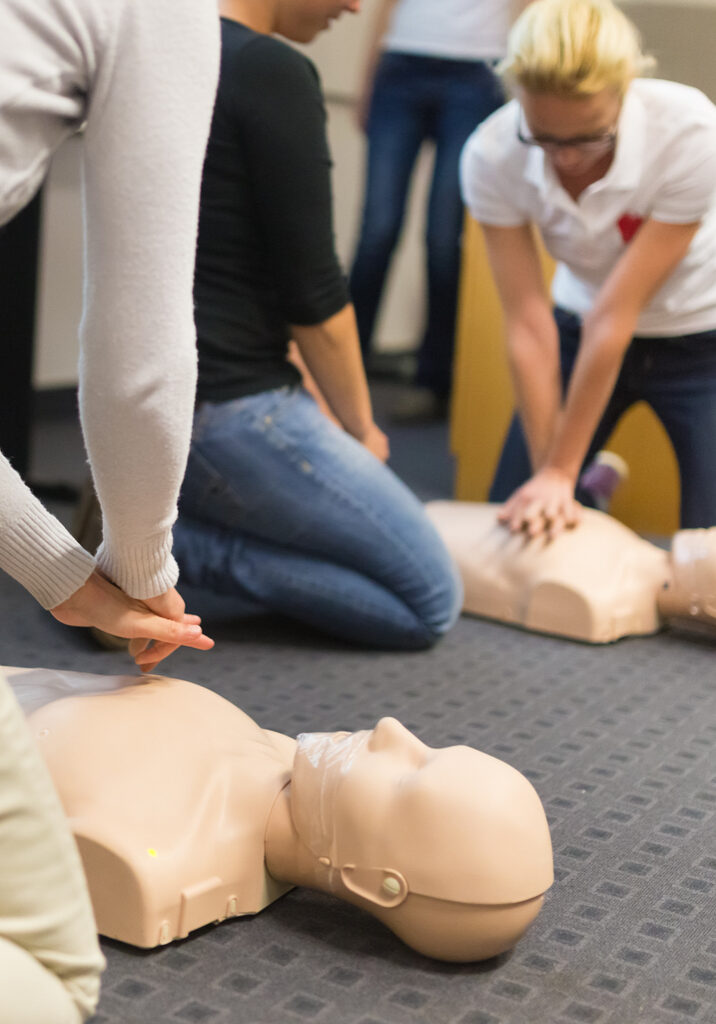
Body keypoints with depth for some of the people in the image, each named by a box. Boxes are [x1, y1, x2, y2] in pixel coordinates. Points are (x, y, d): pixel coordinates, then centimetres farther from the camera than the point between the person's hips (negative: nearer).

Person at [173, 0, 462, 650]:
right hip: (227, 405, -9)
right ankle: (172, 545, -7)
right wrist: (360, 427, 3)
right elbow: (310, 290, -15)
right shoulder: (272, 73, -17)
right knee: (430, 602, 2)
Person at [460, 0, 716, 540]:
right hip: (585, 328, 3)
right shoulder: (492, 156, -23)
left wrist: (561, 473, -24)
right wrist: (549, 475, -23)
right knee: (512, 523, 4)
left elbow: (615, 317, -30)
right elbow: (529, 327, -21)